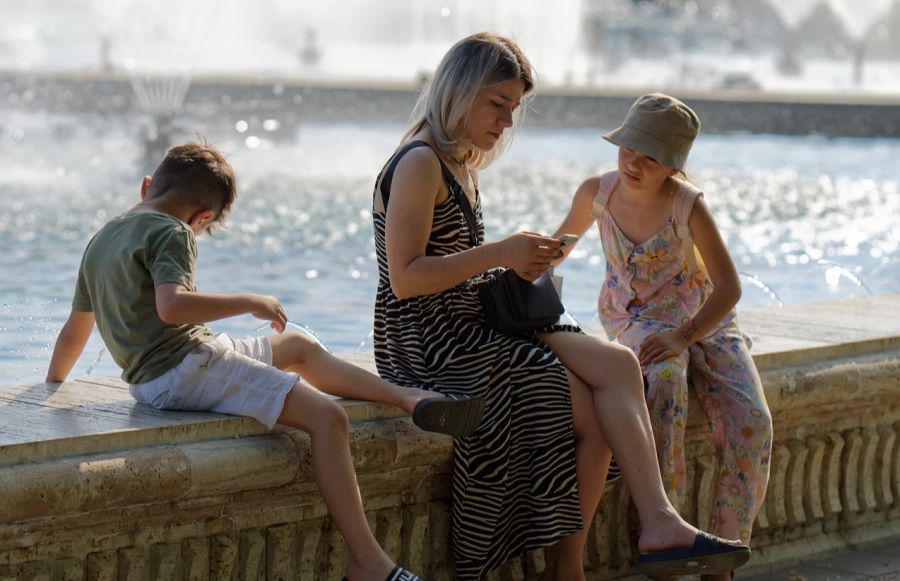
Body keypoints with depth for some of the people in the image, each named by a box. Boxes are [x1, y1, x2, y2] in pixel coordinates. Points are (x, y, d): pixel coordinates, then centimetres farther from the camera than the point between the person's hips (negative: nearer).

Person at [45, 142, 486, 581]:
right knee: (326, 416, -16)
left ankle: (408, 397, 22)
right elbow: (172, 306, -29)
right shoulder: (170, 233, -10)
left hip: (151, 377, 10)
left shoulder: (101, 239, 17)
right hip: (186, 367, -10)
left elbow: (74, 330, 24)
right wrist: (251, 303, -17)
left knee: (299, 347, 24)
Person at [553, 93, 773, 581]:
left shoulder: (688, 206, -18)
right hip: (635, 319, 0)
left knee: (751, 421, -23)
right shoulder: (597, 193, -9)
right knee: (662, 383, -37)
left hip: (703, 319, 0)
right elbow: (564, 240, 14)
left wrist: (683, 337, -30)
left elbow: (728, 287, -18)